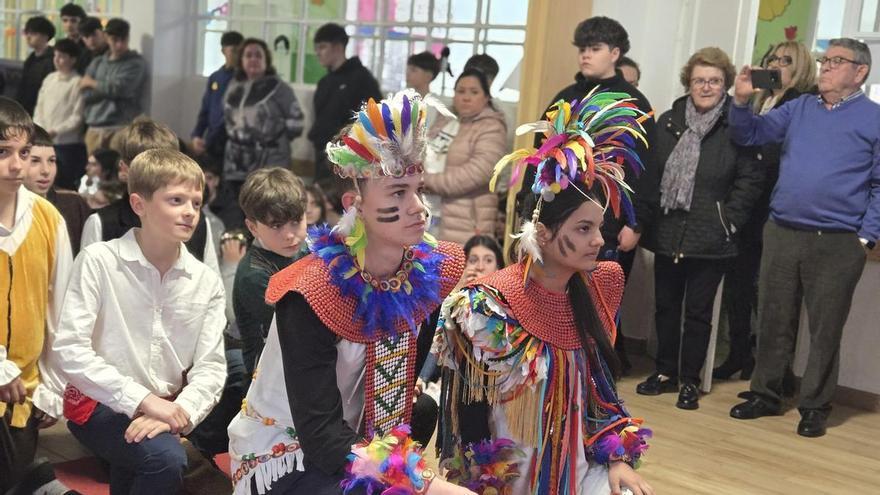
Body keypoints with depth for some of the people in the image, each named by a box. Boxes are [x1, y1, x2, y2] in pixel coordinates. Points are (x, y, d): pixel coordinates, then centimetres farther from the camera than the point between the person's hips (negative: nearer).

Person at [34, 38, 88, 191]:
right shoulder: (49, 79, 12)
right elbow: (39, 107, 14)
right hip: (45, 142, 6)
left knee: (65, 186, -2)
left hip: (68, 143, -6)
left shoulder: (77, 82, -7)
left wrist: (56, 131, -15)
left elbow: (77, 116, -10)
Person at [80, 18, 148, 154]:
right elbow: (86, 94, 8)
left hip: (121, 129, -5)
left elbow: (119, 88, -10)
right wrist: (108, 89, -6)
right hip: (94, 129, 5)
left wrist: (92, 83, 4)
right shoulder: (97, 63, 17)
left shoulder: (136, 63, 2)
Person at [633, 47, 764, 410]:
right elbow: (650, 175, 7)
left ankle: (690, 381, 17)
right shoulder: (668, 123, 7)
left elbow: (751, 180, -5)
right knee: (666, 305, 12)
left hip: (710, 239, -4)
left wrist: (729, 220, -9)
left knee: (698, 311, 6)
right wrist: (645, 217, 1)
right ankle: (666, 372, 26)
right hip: (667, 233, 4)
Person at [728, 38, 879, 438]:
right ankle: (765, 395, 24)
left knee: (825, 330, 6)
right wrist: (741, 100, -8)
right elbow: (750, 134, 9)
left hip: (837, 244, -4)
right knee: (773, 321, 11)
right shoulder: (798, 108, 12)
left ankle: (815, 407, 18)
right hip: (781, 234, 4)